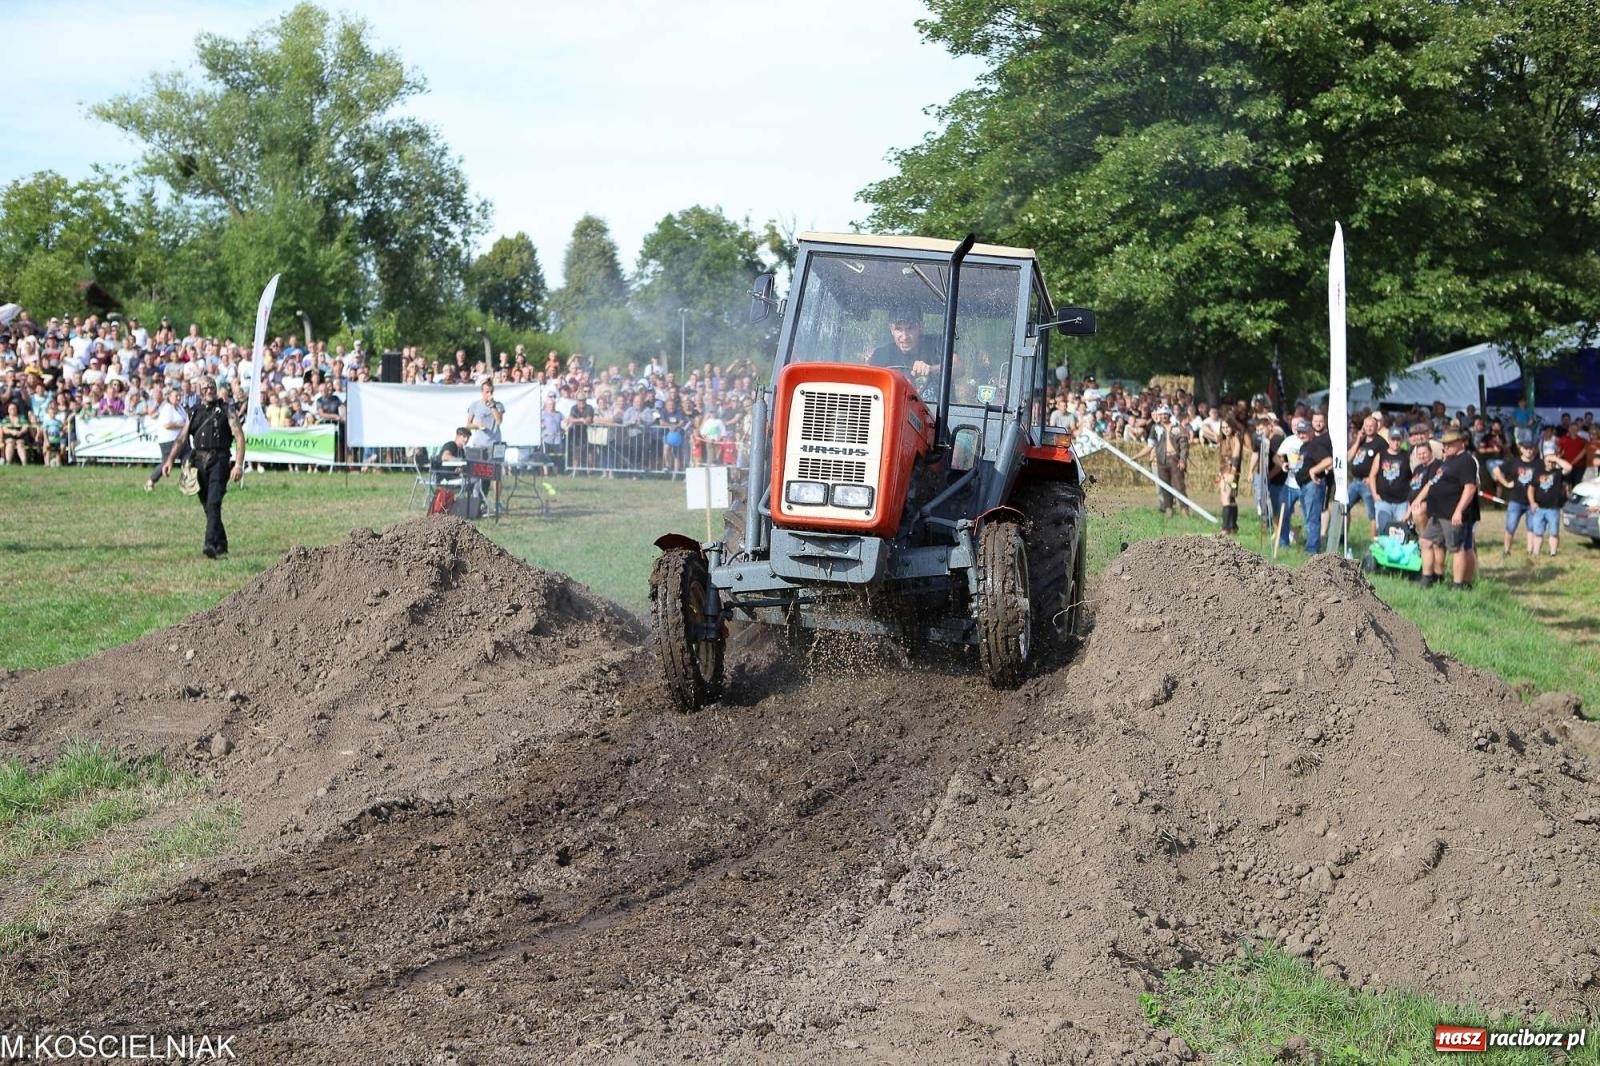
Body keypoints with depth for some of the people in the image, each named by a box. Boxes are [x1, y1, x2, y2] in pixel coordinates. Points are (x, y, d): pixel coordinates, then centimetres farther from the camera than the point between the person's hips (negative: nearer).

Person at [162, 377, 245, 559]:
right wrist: (170, 459, 2)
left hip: (218, 461, -5)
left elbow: (239, 436, -3)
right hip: (199, 461, 5)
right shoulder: (194, 412, 16)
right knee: (207, 505, 8)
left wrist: (239, 464, -13)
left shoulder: (226, 409, 3)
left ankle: (211, 545, -25)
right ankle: (222, 545, 20)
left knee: (213, 504, -18)